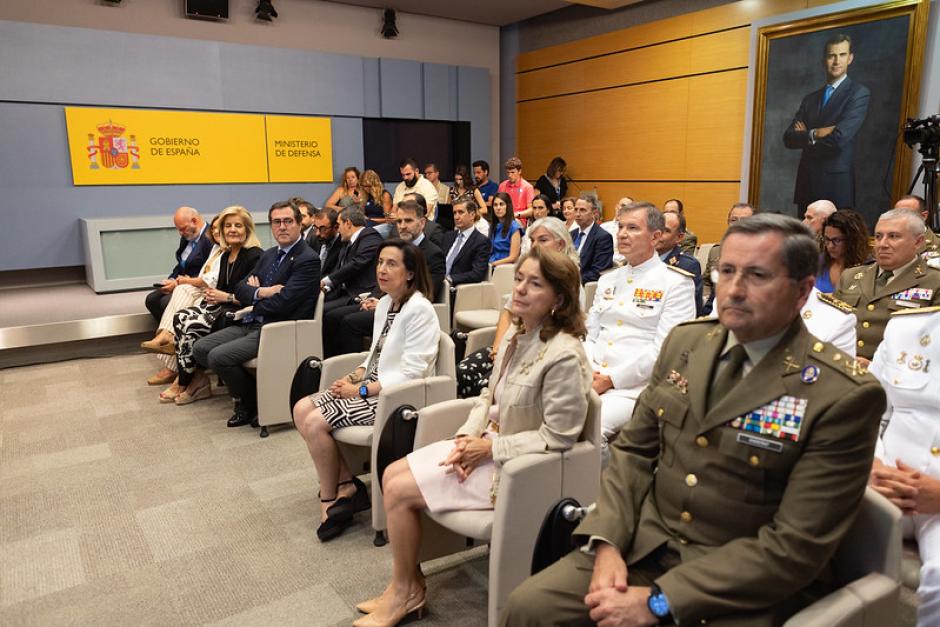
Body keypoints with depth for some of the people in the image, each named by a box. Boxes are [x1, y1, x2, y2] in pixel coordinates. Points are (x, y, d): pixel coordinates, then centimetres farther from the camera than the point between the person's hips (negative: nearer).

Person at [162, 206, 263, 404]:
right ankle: (194, 379, -15)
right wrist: (213, 294, 0)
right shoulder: (226, 256, 17)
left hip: (239, 312, -8)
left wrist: (226, 297, -15)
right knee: (180, 317, -15)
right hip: (222, 306, 8)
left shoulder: (255, 256, -10)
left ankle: (184, 383, -4)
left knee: (192, 325, -23)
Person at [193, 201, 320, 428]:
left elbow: (281, 304, -21)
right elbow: (240, 288, 10)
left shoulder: (308, 260, -13)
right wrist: (260, 293, -12)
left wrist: (253, 297, -2)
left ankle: (253, 404, 4)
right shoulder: (269, 254, 14)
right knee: (200, 349, 3)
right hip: (252, 324, 9)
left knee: (218, 356, -20)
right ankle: (244, 395, 13)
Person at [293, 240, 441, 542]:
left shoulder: (419, 310, -17)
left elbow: (411, 373, -21)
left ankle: (329, 499, 5)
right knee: (301, 409, -4)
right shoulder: (385, 303, 11)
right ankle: (347, 485, 2)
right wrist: (354, 376, 0)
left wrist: (360, 390, -17)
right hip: (372, 385, 9)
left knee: (316, 423, -17)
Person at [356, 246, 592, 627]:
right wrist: (467, 437, -7)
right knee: (391, 475, 4)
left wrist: (489, 448, -18)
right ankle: (405, 584, 17)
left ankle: (407, 592, 16)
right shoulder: (516, 333, 1)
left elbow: (556, 438, -23)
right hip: (486, 445, 9)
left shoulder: (564, 355, -25)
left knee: (399, 491, -8)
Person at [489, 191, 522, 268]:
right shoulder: (493, 226, 17)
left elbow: (513, 257, -9)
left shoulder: (514, 228, -5)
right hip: (490, 265, 6)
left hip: (505, 267, -6)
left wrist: (492, 263, -14)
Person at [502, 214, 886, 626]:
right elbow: (634, 449, 5)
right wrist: (606, 542, -10)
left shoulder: (844, 396, -15)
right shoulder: (685, 342, 2)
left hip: (745, 588, -4)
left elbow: (796, 545, -18)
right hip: (646, 544, 5)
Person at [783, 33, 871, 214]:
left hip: (837, 184, -5)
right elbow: (789, 138, 4)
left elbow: (839, 138, -15)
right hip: (807, 182, 5)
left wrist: (806, 136, -1)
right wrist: (814, 134, -12)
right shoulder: (810, 99, 16)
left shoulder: (859, 93, -1)